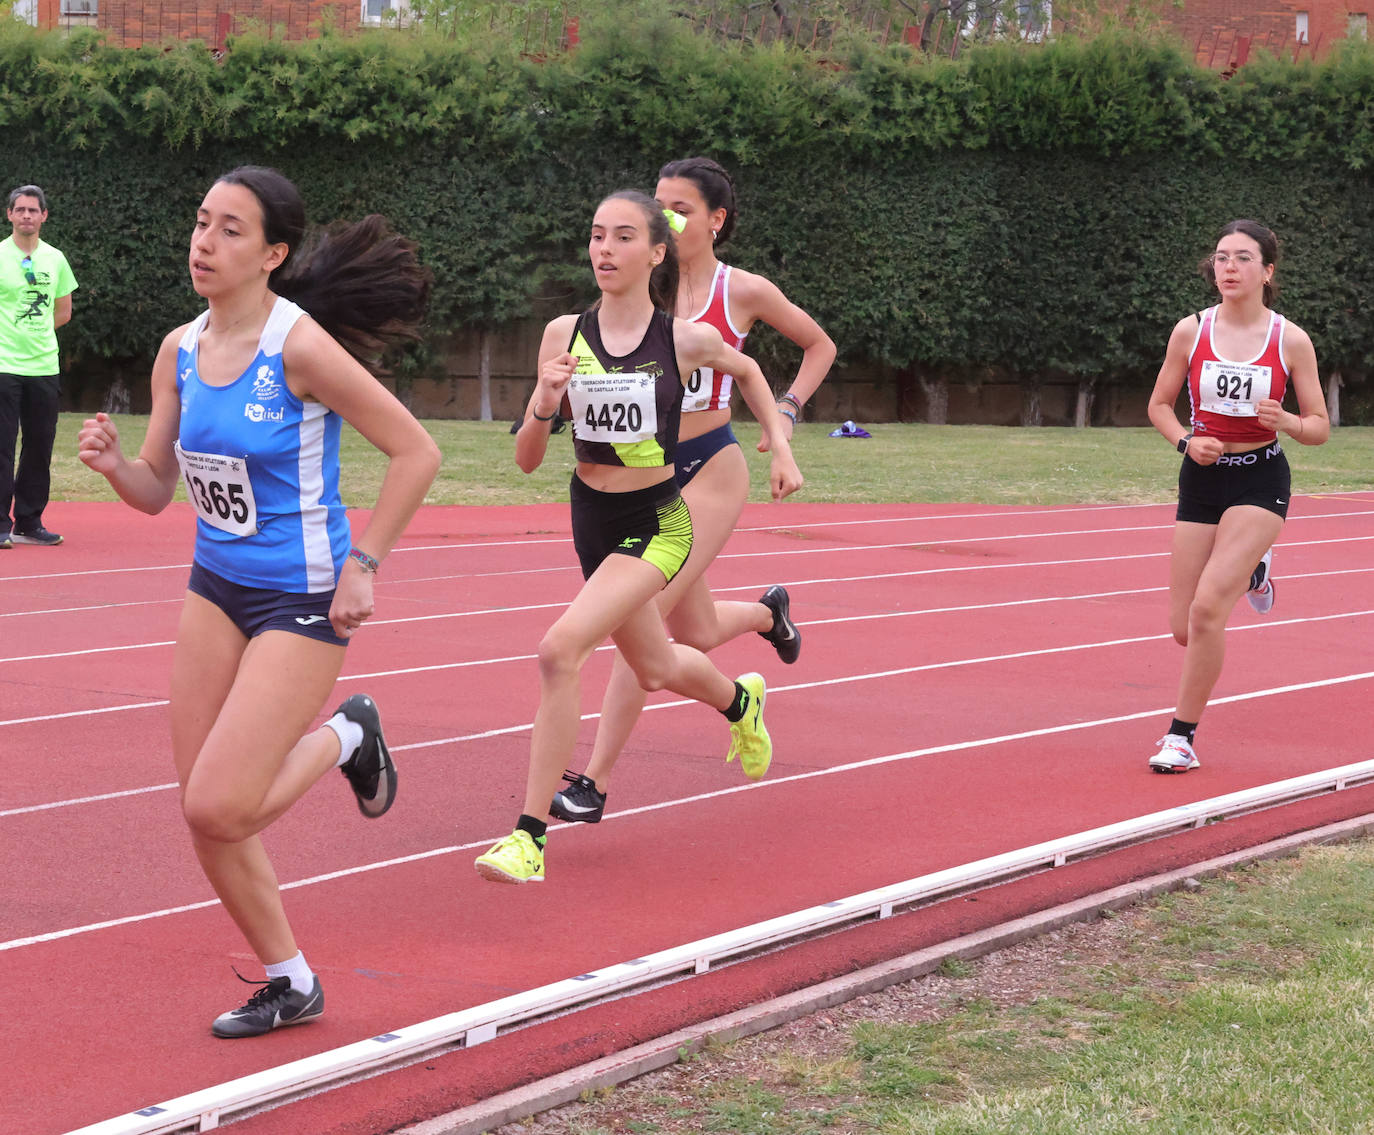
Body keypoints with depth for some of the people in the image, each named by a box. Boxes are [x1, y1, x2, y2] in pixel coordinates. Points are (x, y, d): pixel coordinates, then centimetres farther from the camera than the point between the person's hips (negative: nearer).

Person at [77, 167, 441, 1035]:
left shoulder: (300, 347, -18)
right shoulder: (181, 352, 2)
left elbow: (416, 451, -15)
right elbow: (156, 490, 8)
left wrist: (362, 566, -15)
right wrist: (113, 461, -14)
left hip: (303, 601, -7)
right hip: (215, 589, 7)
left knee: (219, 808, -15)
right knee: (204, 812, 5)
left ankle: (344, 738, 15)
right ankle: (290, 985, 23)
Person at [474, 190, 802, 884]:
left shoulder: (686, 340, -12)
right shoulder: (564, 335, -6)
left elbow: (747, 371, 13)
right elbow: (527, 460, -4)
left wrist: (781, 448, 9)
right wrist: (544, 406, -23)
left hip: (657, 525, -5)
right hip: (591, 519, 5)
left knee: (560, 650, -25)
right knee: (655, 670, 25)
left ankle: (530, 834, -18)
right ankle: (739, 701, 61)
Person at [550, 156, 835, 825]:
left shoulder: (744, 293, -4)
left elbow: (820, 346, 11)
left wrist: (787, 411, -1)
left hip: (711, 469, -4)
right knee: (692, 634, 13)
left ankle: (595, 780, -12)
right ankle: (767, 612, 49)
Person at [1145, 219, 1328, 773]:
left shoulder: (1291, 340, -6)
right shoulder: (1191, 331, -2)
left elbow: (1319, 427, 0)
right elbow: (1159, 404, 9)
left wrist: (1285, 421, -22)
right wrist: (1186, 441, -10)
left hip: (1260, 482, -3)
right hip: (1201, 479, 3)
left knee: (1206, 607, -20)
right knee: (1184, 629, 4)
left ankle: (1181, 737, -5)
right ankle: (1250, 572, 38)